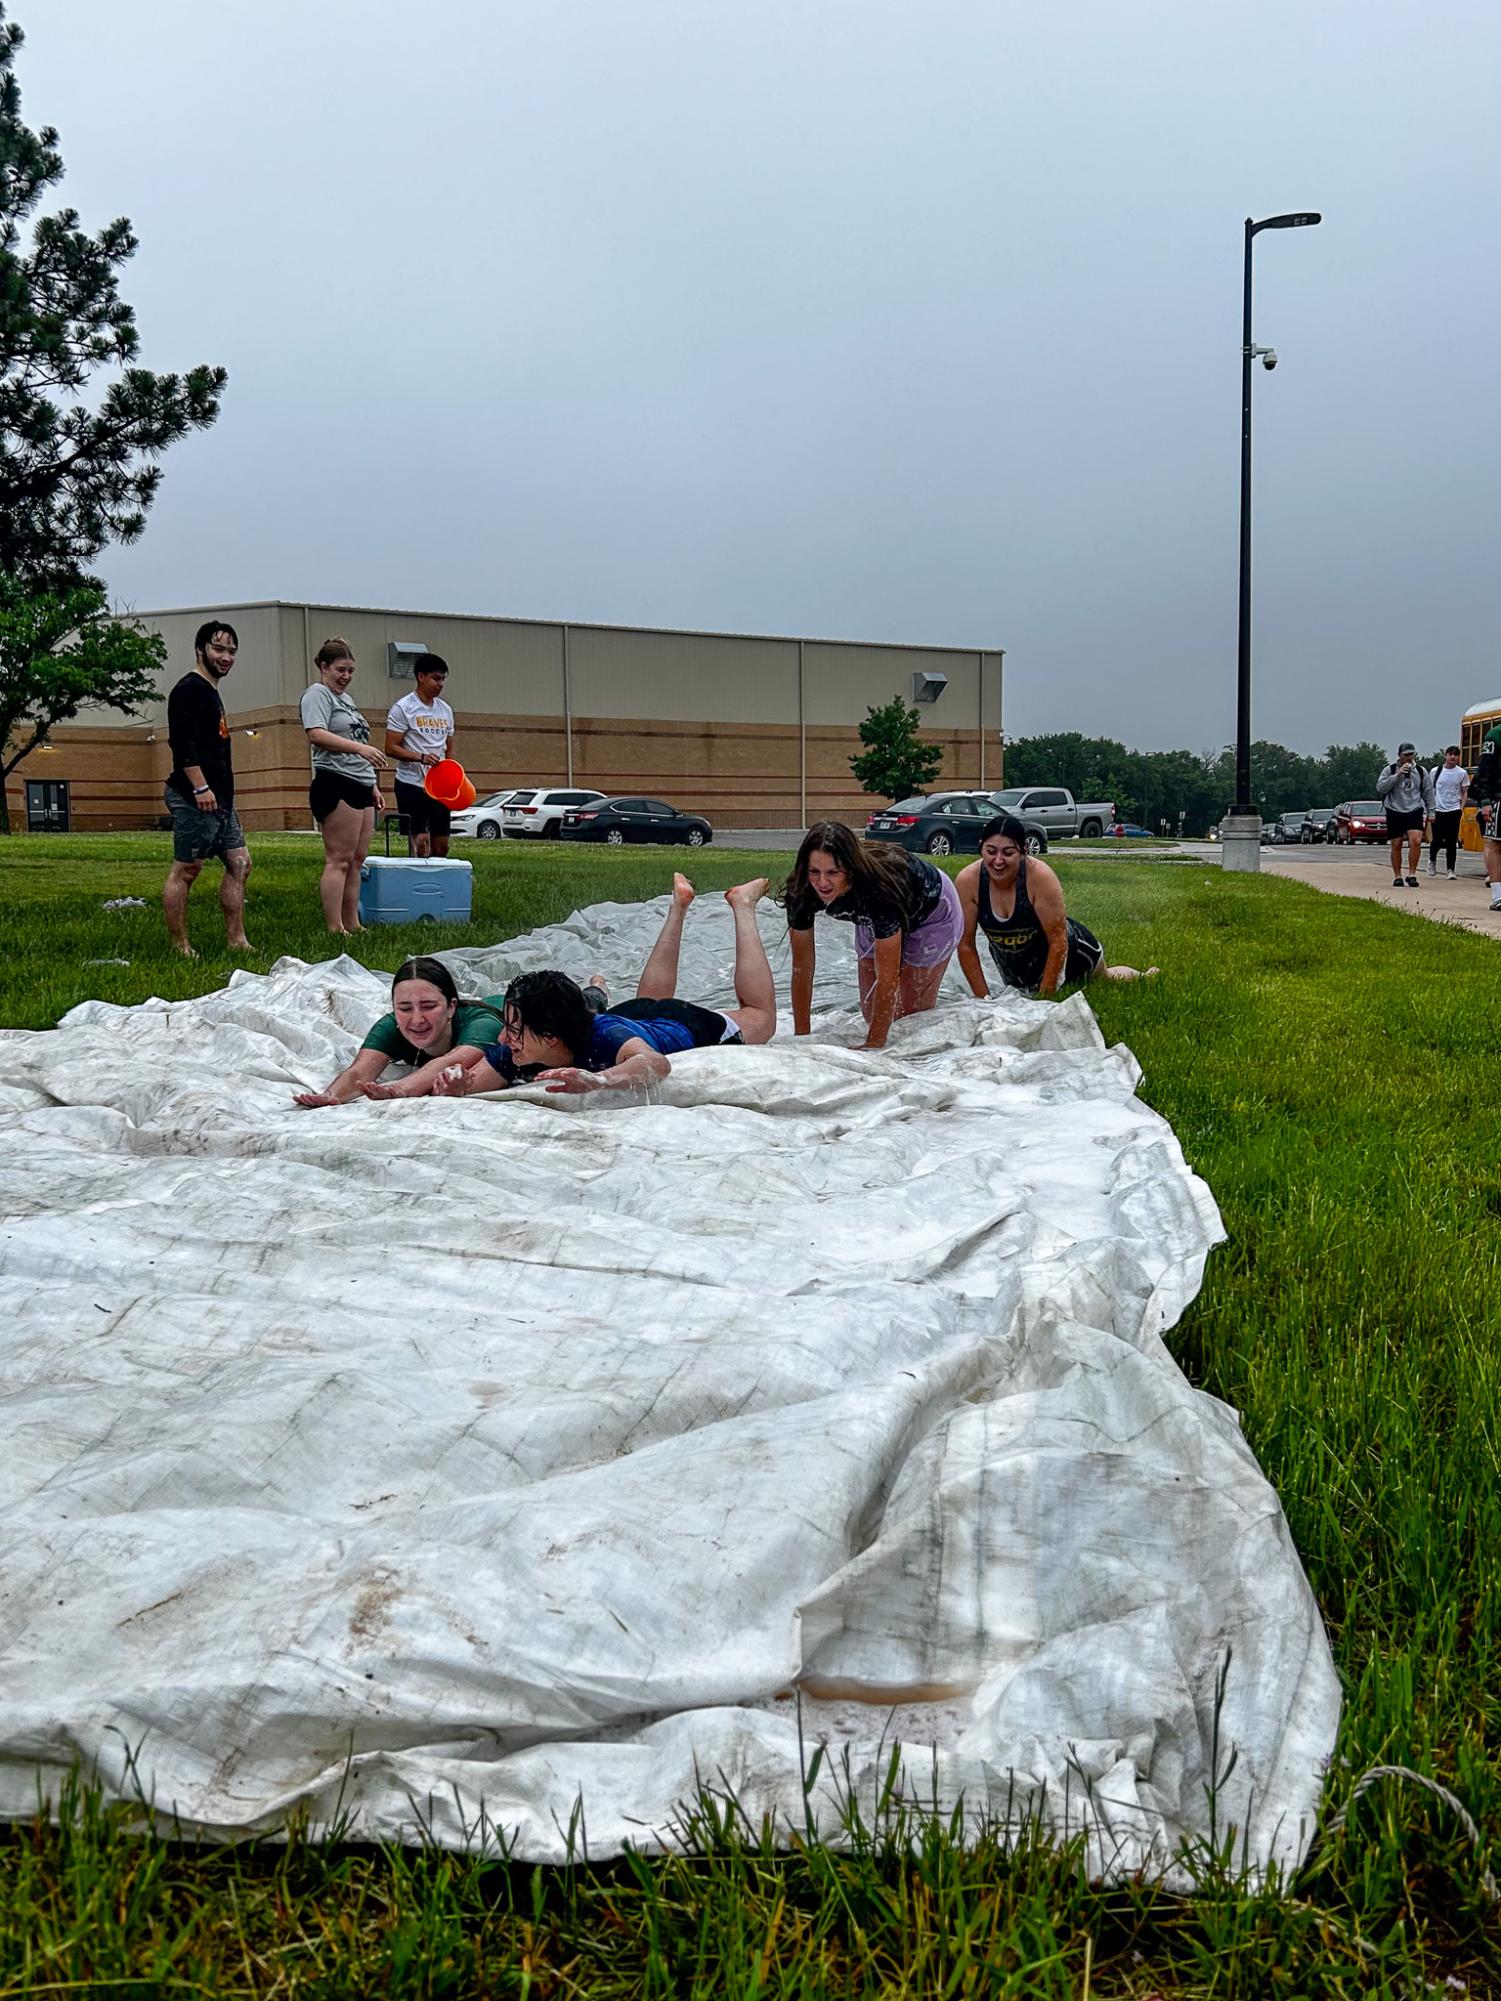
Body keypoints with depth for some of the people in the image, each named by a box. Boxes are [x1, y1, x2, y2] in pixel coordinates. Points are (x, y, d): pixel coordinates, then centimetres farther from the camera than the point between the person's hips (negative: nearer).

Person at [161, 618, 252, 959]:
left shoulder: (211, 692, 21)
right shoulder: (189, 689, -9)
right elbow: (183, 743, -19)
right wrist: (200, 788, -24)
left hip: (219, 799, 11)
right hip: (195, 797, -11)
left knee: (239, 863, 9)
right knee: (185, 870, -5)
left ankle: (236, 941, 12)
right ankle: (180, 947, -1)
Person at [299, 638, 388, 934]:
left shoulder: (345, 699, 25)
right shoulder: (317, 694, -3)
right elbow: (317, 735, -20)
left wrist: (372, 785, 27)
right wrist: (360, 748, -30)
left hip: (360, 787, 10)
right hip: (335, 786, -10)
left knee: (357, 860, 9)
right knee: (339, 860, -11)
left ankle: (352, 925, 13)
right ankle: (335, 930, -11)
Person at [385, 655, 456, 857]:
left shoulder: (445, 710, 14)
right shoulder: (403, 708, -6)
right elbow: (391, 748, -11)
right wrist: (421, 757, -24)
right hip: (411, 785, -6)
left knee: (441, 845, 5)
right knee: (420, 842, -10)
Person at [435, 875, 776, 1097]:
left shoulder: (606, 1036, -51)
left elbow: (655, 1063, -70)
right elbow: (468, 1083, -34)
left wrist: (597, 1081, -88)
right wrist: (452, 1088, -58)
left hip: (689, 1024, -4)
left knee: (759, 1016, 24)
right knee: (649, 1000, 41)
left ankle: (742, 905, 35)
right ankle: (678, 906, 53)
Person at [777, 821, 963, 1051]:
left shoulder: (880, 887, -46)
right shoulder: (801, 893, -32)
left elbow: (887, 978, -40)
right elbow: (802, 967, -23)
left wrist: (874, 1045, -38)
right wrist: (801, 1038, -22)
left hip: (930, 913, -4)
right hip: (872, 920, 5)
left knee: (911, 1014, -1)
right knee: (871, 1013, 7)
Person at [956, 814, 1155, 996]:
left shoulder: (1040, 877, -35)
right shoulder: (967, 882, -29)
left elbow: (1058, 941, -29)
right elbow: (965, 945, -20)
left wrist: (1044, 997, -27)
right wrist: (984, 998, -20)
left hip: (1067, 950, -2)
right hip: (1013, 967, 2)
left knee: (1106, 980, 28)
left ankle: (1142, 977, 60)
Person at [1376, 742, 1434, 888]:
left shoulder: (1420, 771, 8)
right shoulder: (1389, 770, 0)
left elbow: (1428, 791, 16)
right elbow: (1380, 788, -13)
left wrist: (1430, 811, 14)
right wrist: (1397, 775, -19)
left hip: (1414, 811, 1)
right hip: (1394, 811, -1)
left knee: (1416, 841, -17)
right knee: (1396, 845, 3)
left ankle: (1412, 874, -9)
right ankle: (1397, 877, 15)